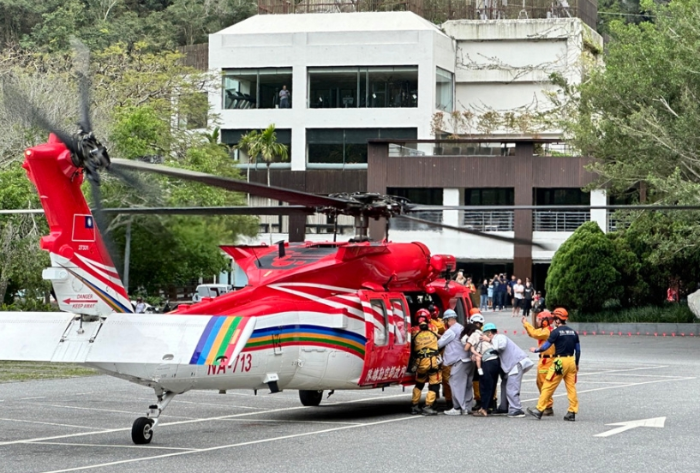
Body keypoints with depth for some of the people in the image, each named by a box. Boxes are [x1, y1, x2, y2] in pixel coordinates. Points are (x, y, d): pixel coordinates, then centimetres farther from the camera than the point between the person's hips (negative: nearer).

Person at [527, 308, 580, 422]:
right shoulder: (573, 332, 10)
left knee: (548, 386, -1)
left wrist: (535, 350, 14)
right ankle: (572, 412, 3)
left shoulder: (556, 332, -7)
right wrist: (576, 364, 23)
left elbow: (545, 346, -4)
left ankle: (539, 410, 1)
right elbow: (578, 350, 13)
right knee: (571, 387, 6)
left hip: (560, 361, -6)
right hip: (571, 361, 6)